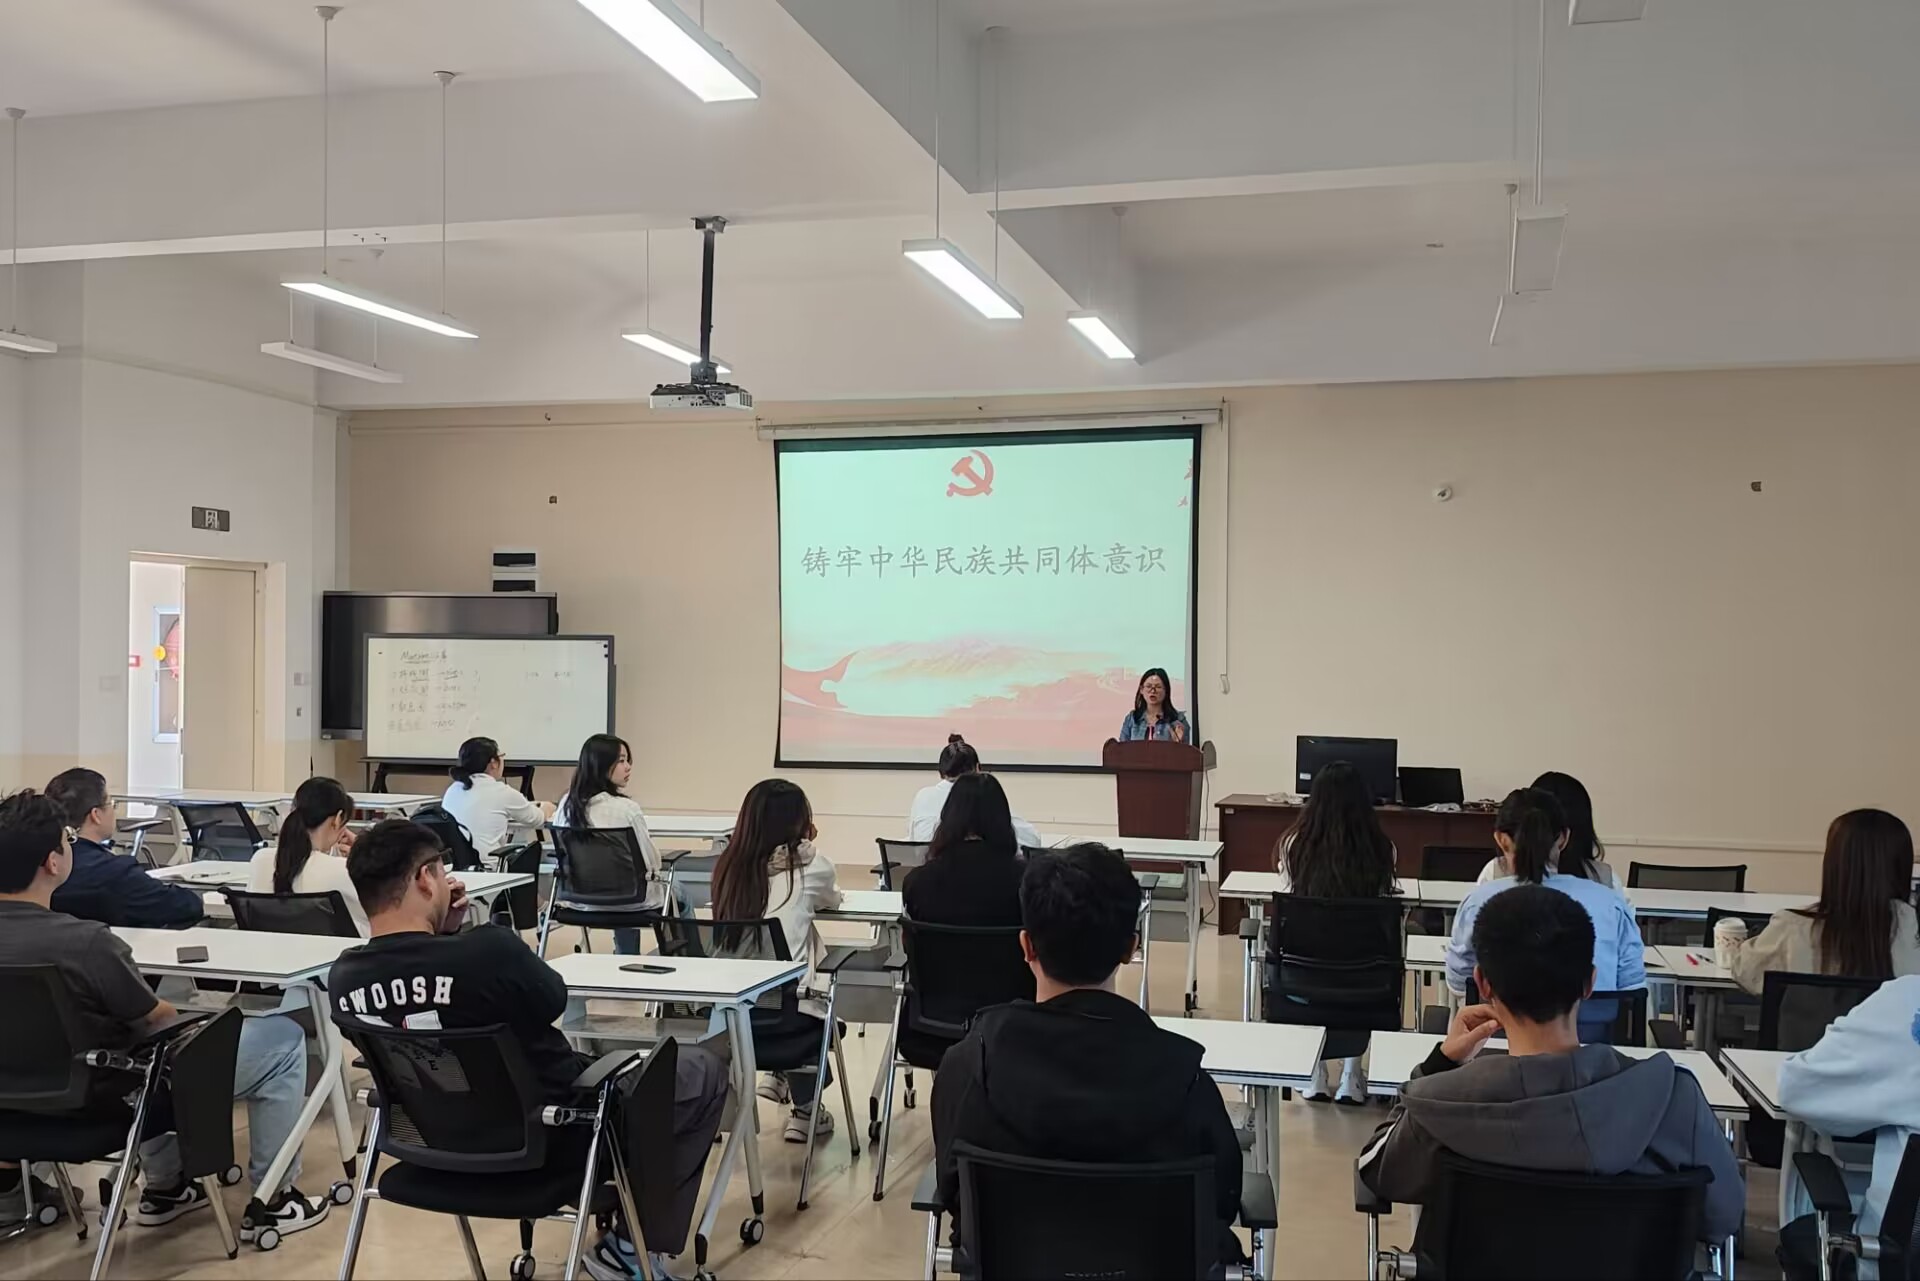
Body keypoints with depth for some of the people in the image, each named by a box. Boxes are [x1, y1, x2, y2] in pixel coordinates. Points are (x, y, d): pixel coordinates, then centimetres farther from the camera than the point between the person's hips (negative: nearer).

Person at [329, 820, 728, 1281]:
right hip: (549, 1138, -7)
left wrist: (441, 930, -3)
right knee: (703, 1069, 12)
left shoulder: (344, 978, -13)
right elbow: (554, 1001, -10)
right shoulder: (488, 950, -33)